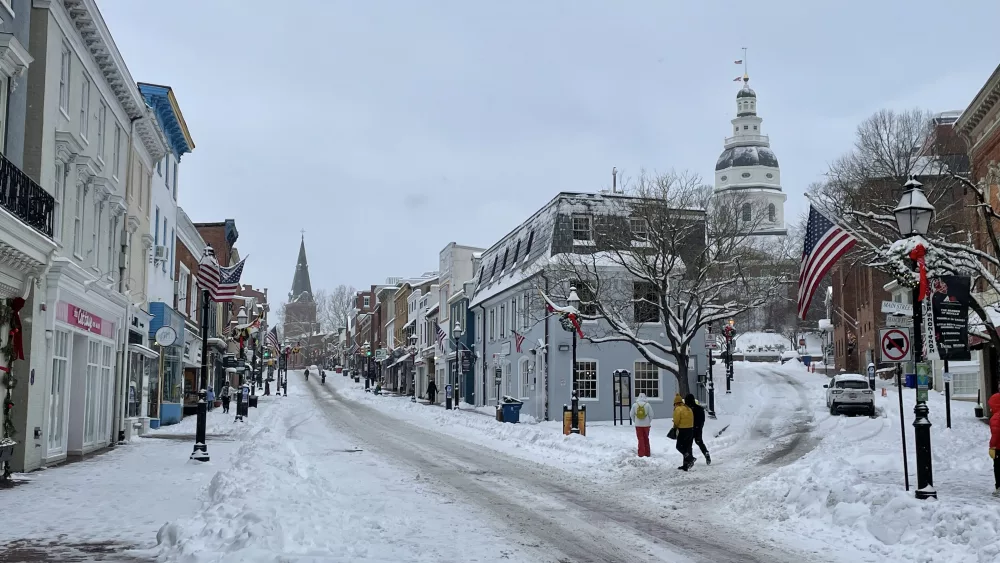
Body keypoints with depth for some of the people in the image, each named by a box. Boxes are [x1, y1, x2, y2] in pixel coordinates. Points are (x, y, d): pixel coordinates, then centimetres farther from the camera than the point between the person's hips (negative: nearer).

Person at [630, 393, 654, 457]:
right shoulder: (647, 404, -8)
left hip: (638, 425, 0)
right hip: (646, 424, 0)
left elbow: (631, 414, 1)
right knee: (646, 439, 13)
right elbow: (651, 414, -6)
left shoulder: (634, 405, -4)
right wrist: (649, 422, 10)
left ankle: (641, 454, 1)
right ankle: (647, 454, 18)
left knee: (640, 439, 6)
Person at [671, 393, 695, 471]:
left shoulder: (678, 409, -10)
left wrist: (675, 427, 6)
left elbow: (676, 421, -13)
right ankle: (685, 466, 16)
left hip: (683, 430, -8)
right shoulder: (689, 408, 14)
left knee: (679, 446, 4)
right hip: (691, 429, 8)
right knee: (687, 447, 12)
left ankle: (690, 458, -16)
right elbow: (692, 420, 14)